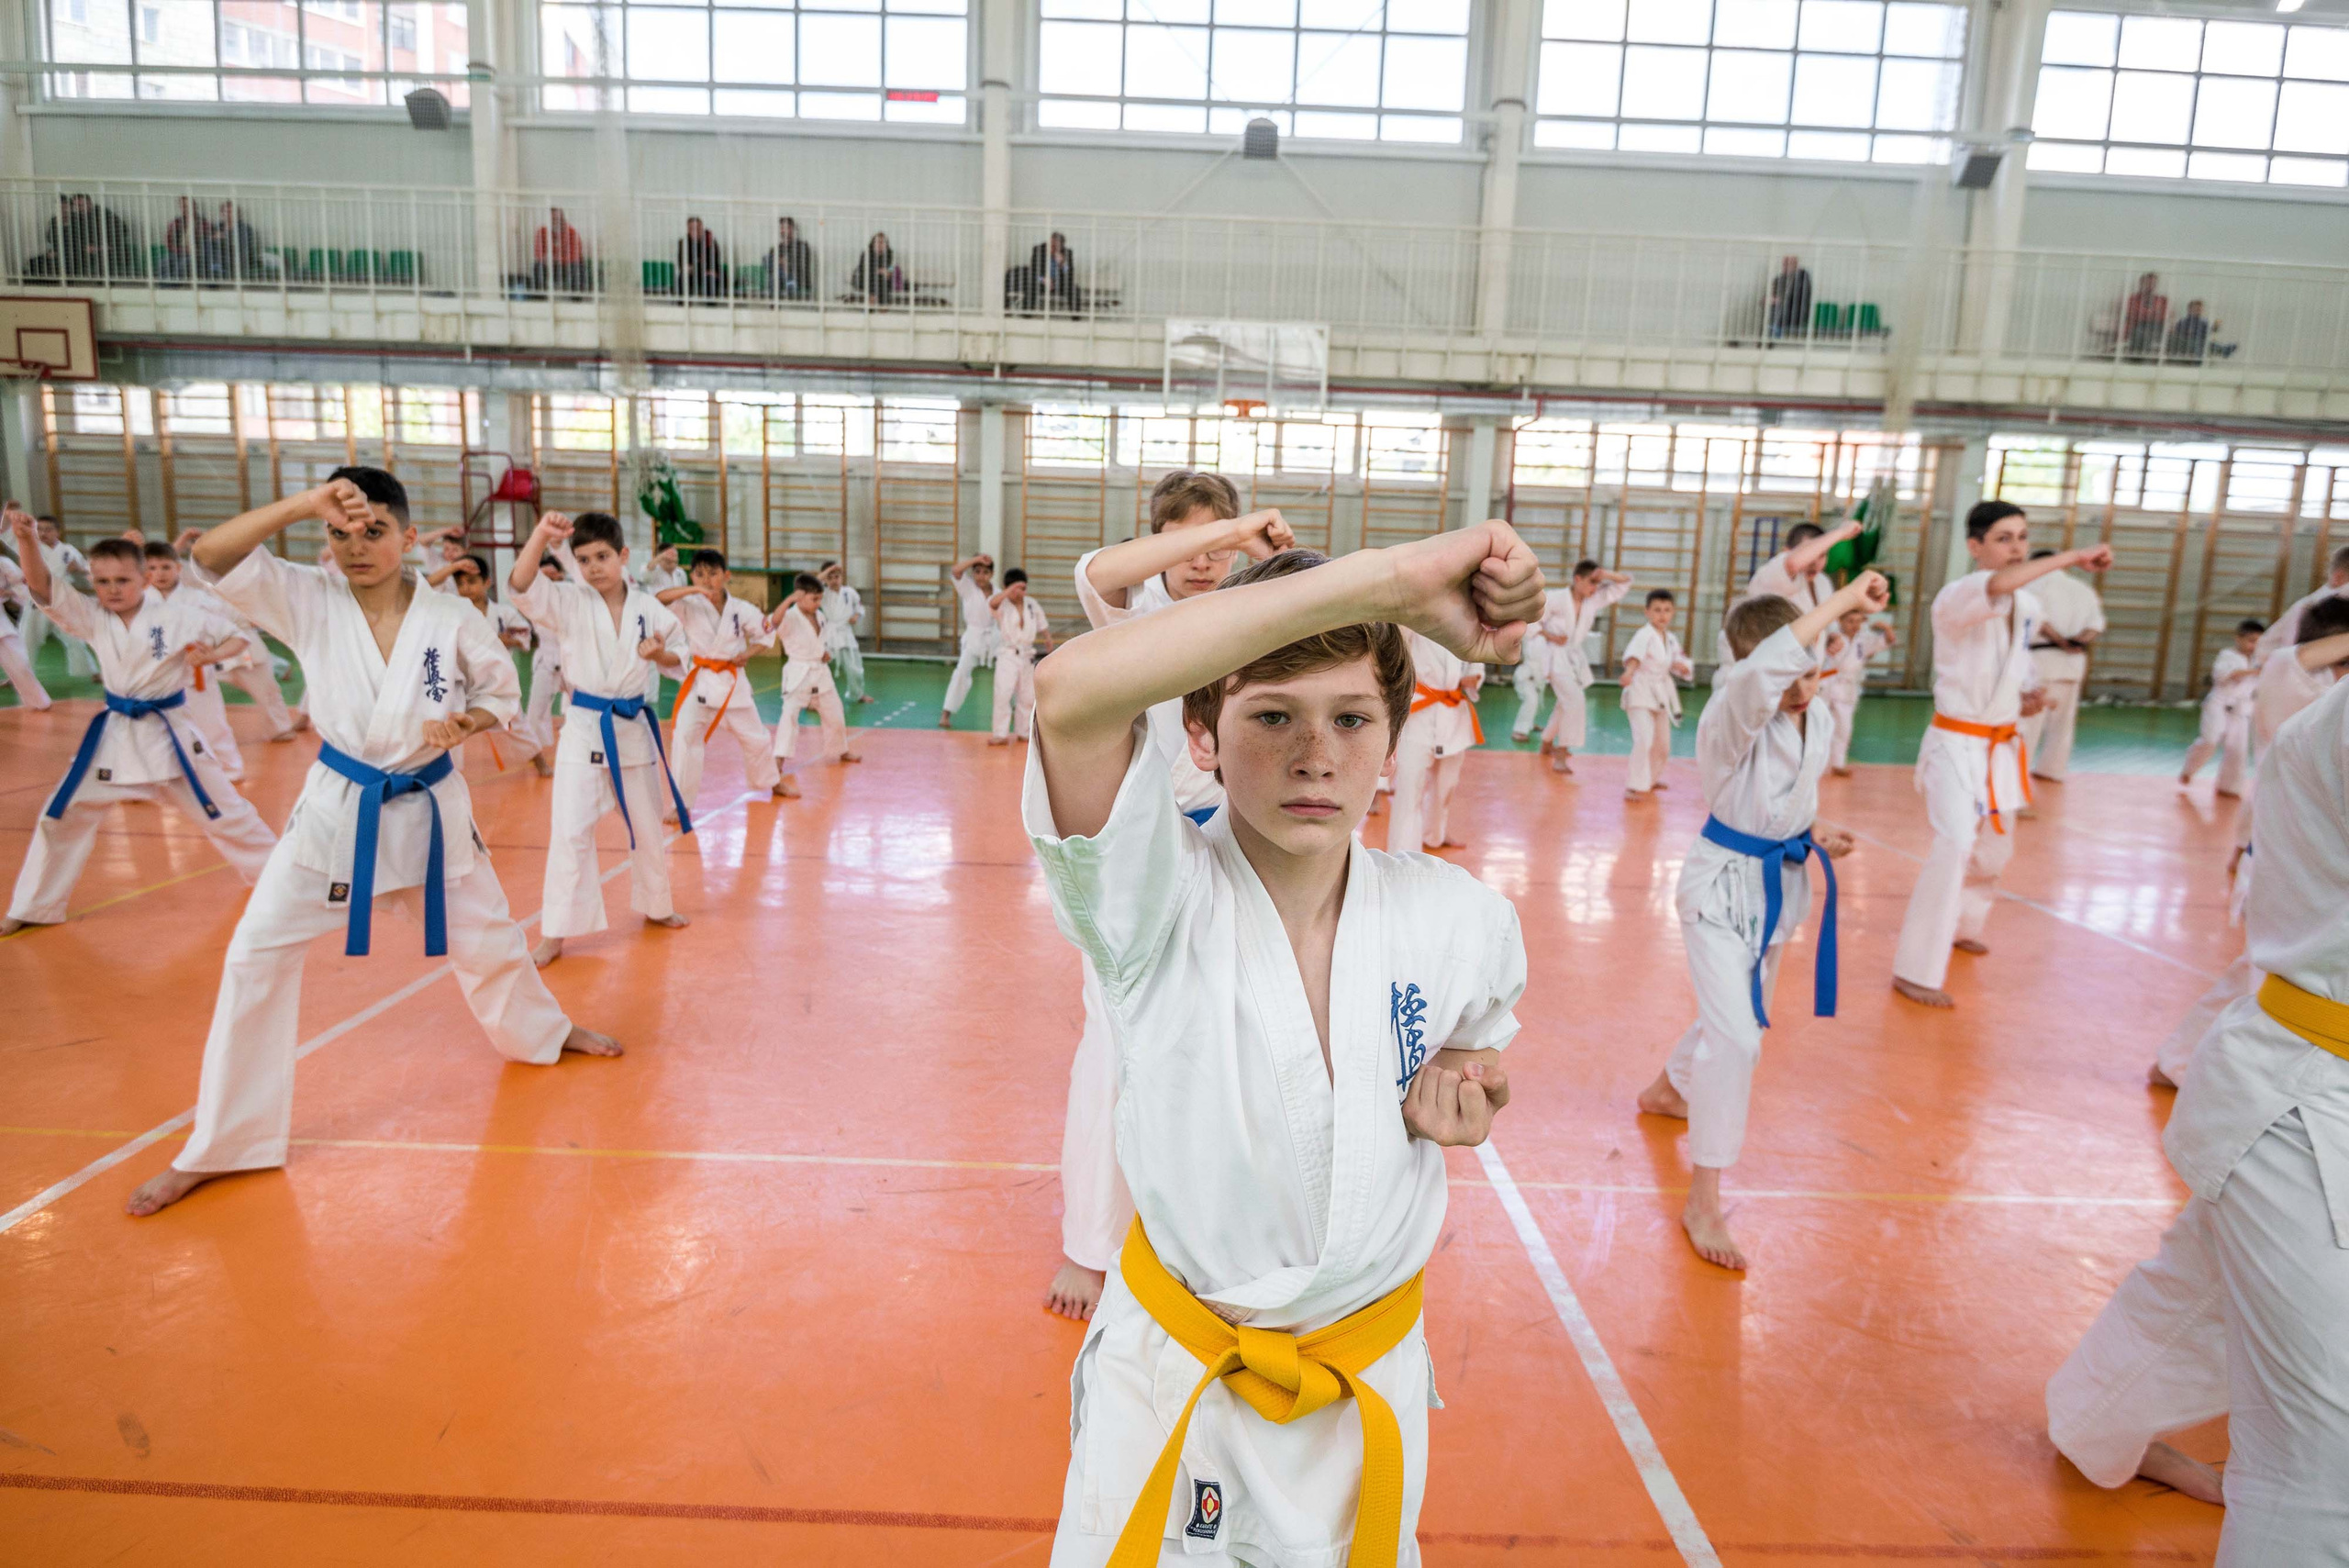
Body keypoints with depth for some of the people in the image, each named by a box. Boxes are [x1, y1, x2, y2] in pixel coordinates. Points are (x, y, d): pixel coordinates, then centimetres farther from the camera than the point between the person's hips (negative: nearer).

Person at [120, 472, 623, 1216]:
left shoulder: (452, 617, -11)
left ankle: (543, 1031, 49)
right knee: (257, 955, -5)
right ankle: (218, 1146, 9)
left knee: (486, 935, 17)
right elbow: (212, 555, -23)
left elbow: (501, 690, 2)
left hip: (429, 807, 0)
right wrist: (305, 503, -31)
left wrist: (466, 723, -19)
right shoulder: (308, 602, -10)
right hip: (337, 807, 0)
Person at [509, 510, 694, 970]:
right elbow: (522, 587, -26)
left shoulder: (648, 607, -2)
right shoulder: (569, 602, -8)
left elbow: (680, 655, 9)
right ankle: (555, 932, 7)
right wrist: (540, 536, -41)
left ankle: (655, 905, 37)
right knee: (570, 832, -4)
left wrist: (661, 654, -15)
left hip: (635, 726, 2)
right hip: (585, 728, -2)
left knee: (647, 826, 16)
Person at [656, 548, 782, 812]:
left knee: (755, 737, 16)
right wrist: (691, 590, -38)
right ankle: (683, 803, -5)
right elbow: (657, 600, -27)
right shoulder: (690, 606, -10)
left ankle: (772, 782, 43)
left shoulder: (742, 609, -6)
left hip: (732, 681, 2)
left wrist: (748, 653, -9)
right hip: (699, 681, -2)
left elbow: (767, 634, 8)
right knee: (684, 738, -17)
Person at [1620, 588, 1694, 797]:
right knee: (1644, 739, -21)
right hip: (1641, 693, -8)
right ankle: (1637, 786, -12)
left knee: (1663, 744, 17)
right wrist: (1629, 671, -56)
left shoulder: (1671, 640, 9)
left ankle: (1652, 778, 41)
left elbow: (1685, 666, 16)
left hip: (1662, 696, 8)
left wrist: (1683, 667, -9)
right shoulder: (1644, 635, -15)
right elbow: (1634, 653, -35)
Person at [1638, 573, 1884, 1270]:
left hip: (1780, 884, 8)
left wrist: (1815, 837, -2)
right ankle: (1703, 1201, -3)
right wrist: (1841, 601, -43)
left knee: (1739, 1016, 23)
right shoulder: (1733, 716, -23)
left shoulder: (1820, 724, 0)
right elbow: (1761, 675, -47)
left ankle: (1668, 1090, 53)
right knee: (1737, 1035, -15)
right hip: (1723, 884, -8)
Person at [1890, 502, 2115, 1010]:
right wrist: (2073, 557, -39)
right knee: (1955, 845, -21)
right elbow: (1995, 586, -42)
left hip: (2001, 747, 8)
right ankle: (1916, 971, -13)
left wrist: (2029, 692, 1)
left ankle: (1960, 926, 48)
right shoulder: (1954, 599, -19)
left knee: (1995, 849, 20)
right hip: (1956, 743, -8)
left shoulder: (2028, 604, 5)